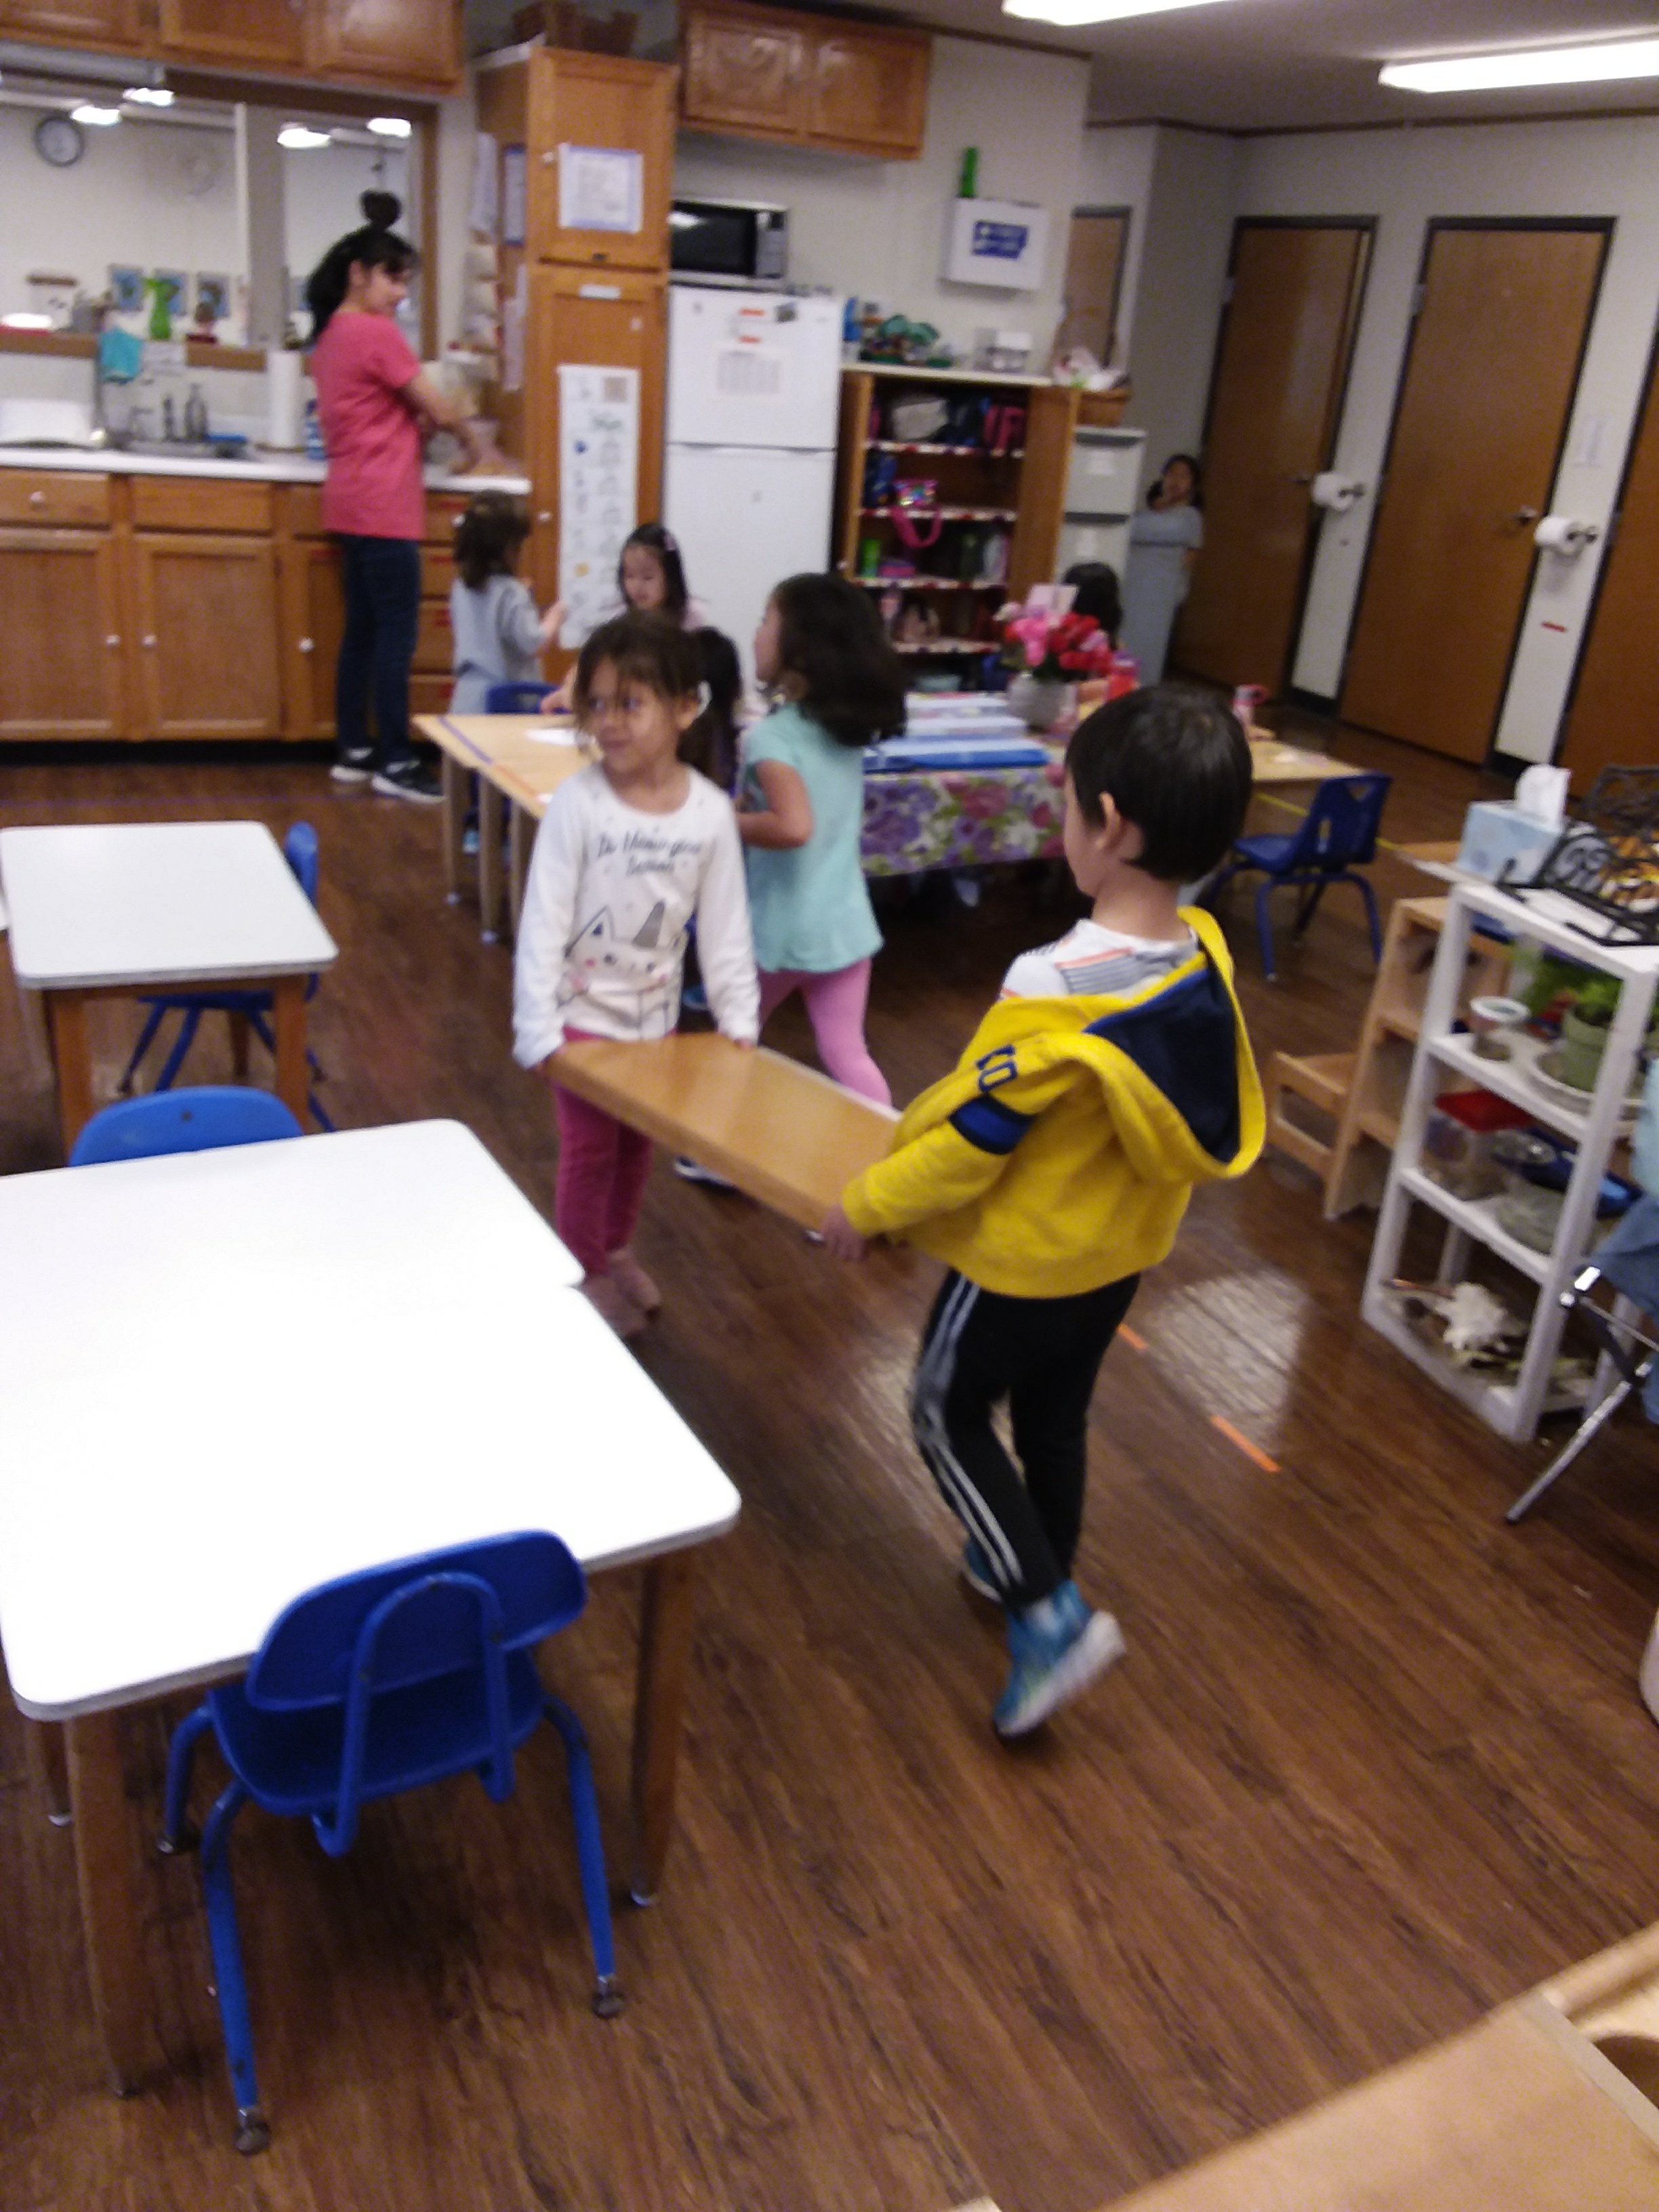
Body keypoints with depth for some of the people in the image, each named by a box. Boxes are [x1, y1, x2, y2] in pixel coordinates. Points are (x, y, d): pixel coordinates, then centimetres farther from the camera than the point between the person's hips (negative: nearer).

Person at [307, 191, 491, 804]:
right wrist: (469, 437, 11)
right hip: (383, 506, -9)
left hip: (352, 501, 9)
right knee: (396, 634, -7)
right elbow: (439, 409, -7)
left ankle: (352, 751, 15)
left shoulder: (330, 332, 16)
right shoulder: (376, 333, -12)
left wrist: (422, 421, 7)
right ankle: (396, 764, -6)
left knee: (362, 629, 11)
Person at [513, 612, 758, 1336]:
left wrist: (740, 1019, -4)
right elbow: (543, 919, -17)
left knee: (638, 1141, 18)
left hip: (655, 1012, 3)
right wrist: (537, 1026, -19)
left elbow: (725, 926, -3)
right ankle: (585, 1274, 28)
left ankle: (618, 1249, 42)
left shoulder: (710, 812, -10)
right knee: (588, 1146, 7)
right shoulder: (578, 802, -19)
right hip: (583, 1010, -3)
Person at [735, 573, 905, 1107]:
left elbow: (794, 826, -32)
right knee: (847, 1055, 11)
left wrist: (726, 821, -16)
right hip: (845, 923, 5)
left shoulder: (770, 736, -18)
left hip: (778, 928, -5)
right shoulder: (850, 726, 4)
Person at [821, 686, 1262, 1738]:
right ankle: (1038, 1566, 46)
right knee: (1057, 1412, 26)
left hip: (1026, 1256, -7)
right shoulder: (1204, 955, -11)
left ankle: (1051, 1615, 10)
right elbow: (1221, 1113, 5)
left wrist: (869, 1206, -9)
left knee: (950, 1413, 14)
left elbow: (970, 1141, -25)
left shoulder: (1056, 991, -34)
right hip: (1125, 1244, 7)